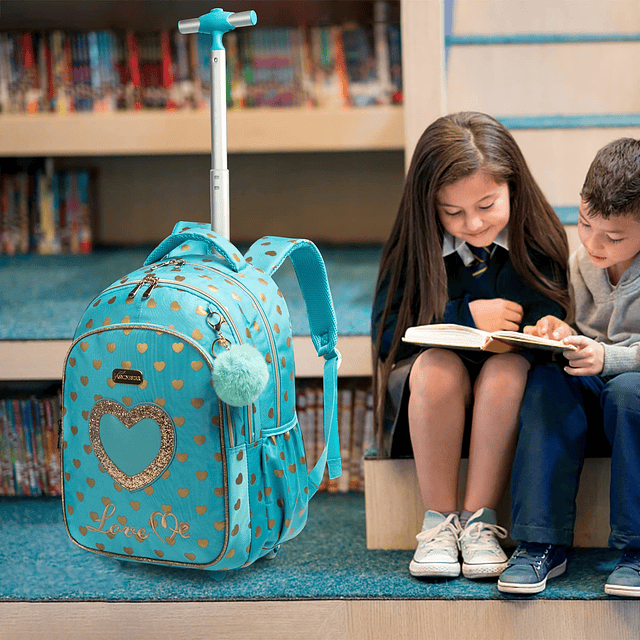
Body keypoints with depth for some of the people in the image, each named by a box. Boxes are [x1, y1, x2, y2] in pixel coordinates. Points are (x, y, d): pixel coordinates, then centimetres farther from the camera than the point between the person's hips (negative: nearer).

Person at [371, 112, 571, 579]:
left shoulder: (538, 242, -2)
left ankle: (480, 521, -28)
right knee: (436, 365, -33)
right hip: (428, 401, 0)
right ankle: (439, 522, -24)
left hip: (504, 399, 0)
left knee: (510, 365, -34)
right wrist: (467, 316, -15)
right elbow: (386, 334, -6)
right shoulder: (414, 248, -1)